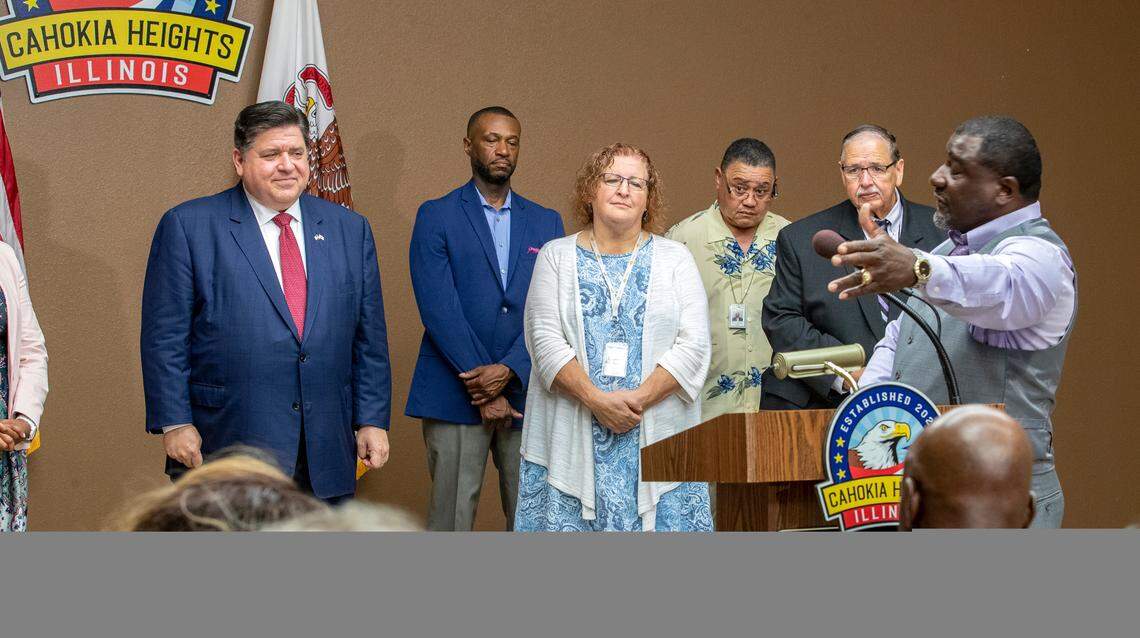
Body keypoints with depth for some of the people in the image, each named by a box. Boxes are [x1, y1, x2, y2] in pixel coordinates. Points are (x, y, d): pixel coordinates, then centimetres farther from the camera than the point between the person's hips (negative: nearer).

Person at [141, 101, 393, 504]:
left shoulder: (350, 230, 12)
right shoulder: (188, 226, -1)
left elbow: (369, 338, 12)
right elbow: (165, 337, -3)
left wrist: (372, 421, 6)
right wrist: (174, 423, -10)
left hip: (327, 455, 4)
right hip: (226, 448, -4)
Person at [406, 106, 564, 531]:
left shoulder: (546, 223, 12)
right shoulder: (436, 217, 2)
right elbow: (439, 308, -7)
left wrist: (509, 371, -12)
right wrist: (483, 388, -12)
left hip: (526, 391, 3)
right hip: (455, 396, -3)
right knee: (451, 520, -2)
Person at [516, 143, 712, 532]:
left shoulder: (674, 259, 10)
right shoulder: (557, 256, 9)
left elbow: (693, 346, 0)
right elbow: (546, 340, -2)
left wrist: (640, 398, -12)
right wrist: (596, 400, -14)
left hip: (659, 440, 0)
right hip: (572, 438, 0)